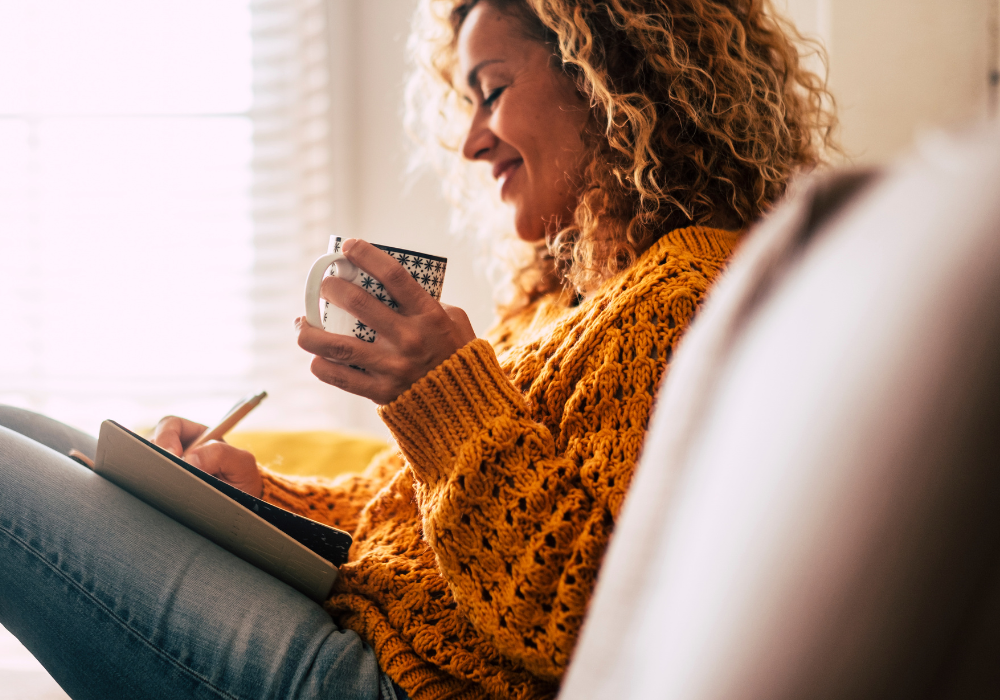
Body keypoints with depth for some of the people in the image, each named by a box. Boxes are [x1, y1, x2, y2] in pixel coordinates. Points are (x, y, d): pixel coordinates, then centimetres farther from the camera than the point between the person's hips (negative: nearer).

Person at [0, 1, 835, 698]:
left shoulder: (689, 291, -16)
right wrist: (255, 490, 5)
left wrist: (449, 394, -24)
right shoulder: (570, 290, 16)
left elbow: (589, 625, -25)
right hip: (359, 612, 10)